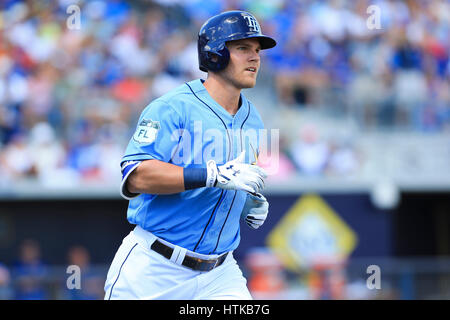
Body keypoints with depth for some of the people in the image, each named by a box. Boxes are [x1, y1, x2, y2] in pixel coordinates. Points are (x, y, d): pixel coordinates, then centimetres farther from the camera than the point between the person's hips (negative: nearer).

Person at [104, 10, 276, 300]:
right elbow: (136, 177, -25)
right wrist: (216, 175, -30)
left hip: (218, 274, 5)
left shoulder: (253, 121, 11)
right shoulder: (171, 109, -13)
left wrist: (251, 206, 5)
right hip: (153, 270, -5)